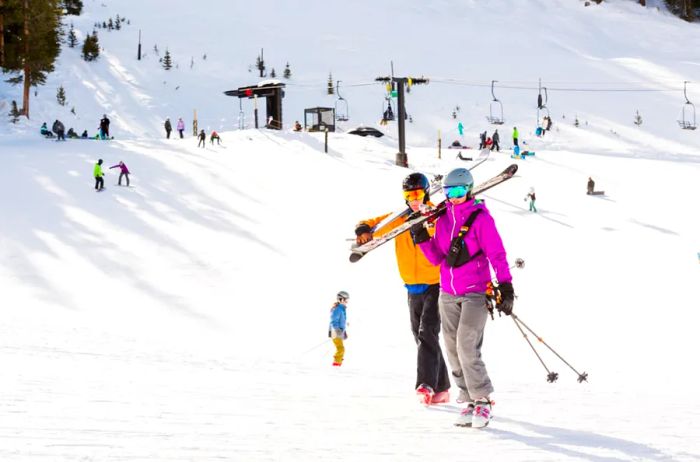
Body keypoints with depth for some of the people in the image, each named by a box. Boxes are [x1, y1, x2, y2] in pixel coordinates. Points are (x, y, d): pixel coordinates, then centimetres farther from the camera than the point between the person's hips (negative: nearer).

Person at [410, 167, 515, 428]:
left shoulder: (481, 218, -7)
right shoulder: (443, 219, 10)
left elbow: (497, 255, -10)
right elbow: (437, 259, 13)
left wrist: (505, 287, -18)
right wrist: (422, 238, -2)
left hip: (475, 292, -6)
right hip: (448, 294, 6)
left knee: (467, 347, -17)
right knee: (454, 350, 3)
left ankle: (482, 401, -7)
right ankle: (471, 400, 12)